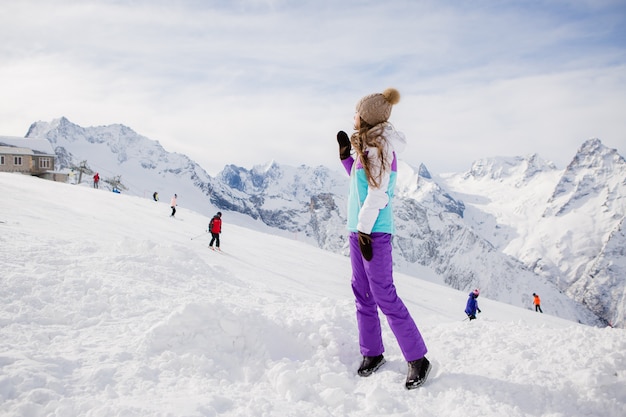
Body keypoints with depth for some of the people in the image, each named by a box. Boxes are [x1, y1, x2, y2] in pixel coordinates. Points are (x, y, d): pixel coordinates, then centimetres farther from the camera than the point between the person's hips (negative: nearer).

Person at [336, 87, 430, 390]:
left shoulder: (379, 147, -11)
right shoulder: (368, 147, 16)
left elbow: (377, 193, -16)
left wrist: (365, 229, -17)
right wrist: (346, 156, 15)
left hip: (374, 231, -9)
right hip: (358, 228, 9)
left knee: (384, 296, -7)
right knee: (362, 294, 12)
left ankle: (417, 359, 3)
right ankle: (372, 353, 22)